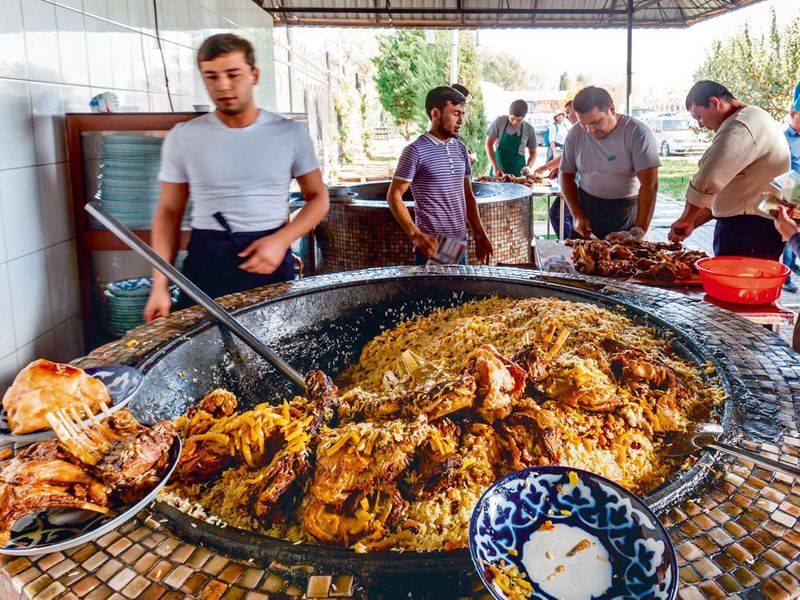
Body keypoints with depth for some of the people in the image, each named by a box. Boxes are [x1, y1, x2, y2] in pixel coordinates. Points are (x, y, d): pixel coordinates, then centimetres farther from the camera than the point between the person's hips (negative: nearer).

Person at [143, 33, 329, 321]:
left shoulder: (291, 133, -1)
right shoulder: (183, 137, 1)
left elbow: (318, 197, 5)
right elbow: (169, 212, 4)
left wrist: (282, 240, -13)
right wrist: (160, 286, -4)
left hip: (271, 258, 0)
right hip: (205, 262, 0)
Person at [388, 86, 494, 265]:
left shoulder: (461, 149, 11)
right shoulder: (416, 151, -9)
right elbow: (394, 196, -10)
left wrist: (480, 236, 10)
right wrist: (415, 235, -18)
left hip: (460, 243, 6)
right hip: (432, 245, -6)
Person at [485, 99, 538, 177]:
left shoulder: (529, 129, -1)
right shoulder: (499, 121, -5)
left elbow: (533, 152, 10)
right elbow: (489, 144, -6)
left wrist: (528, 167, -11)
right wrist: (495, 167, -15)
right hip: (498, 170, -1)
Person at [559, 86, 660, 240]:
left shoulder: (638, 133, -17)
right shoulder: (575, 135, -5)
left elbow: (650, 185, -21)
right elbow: (566, 175, 5)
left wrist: (639, 232, -28)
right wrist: (577, 215, -7)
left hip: (626, 210, -3)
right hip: (586, 207, 3)